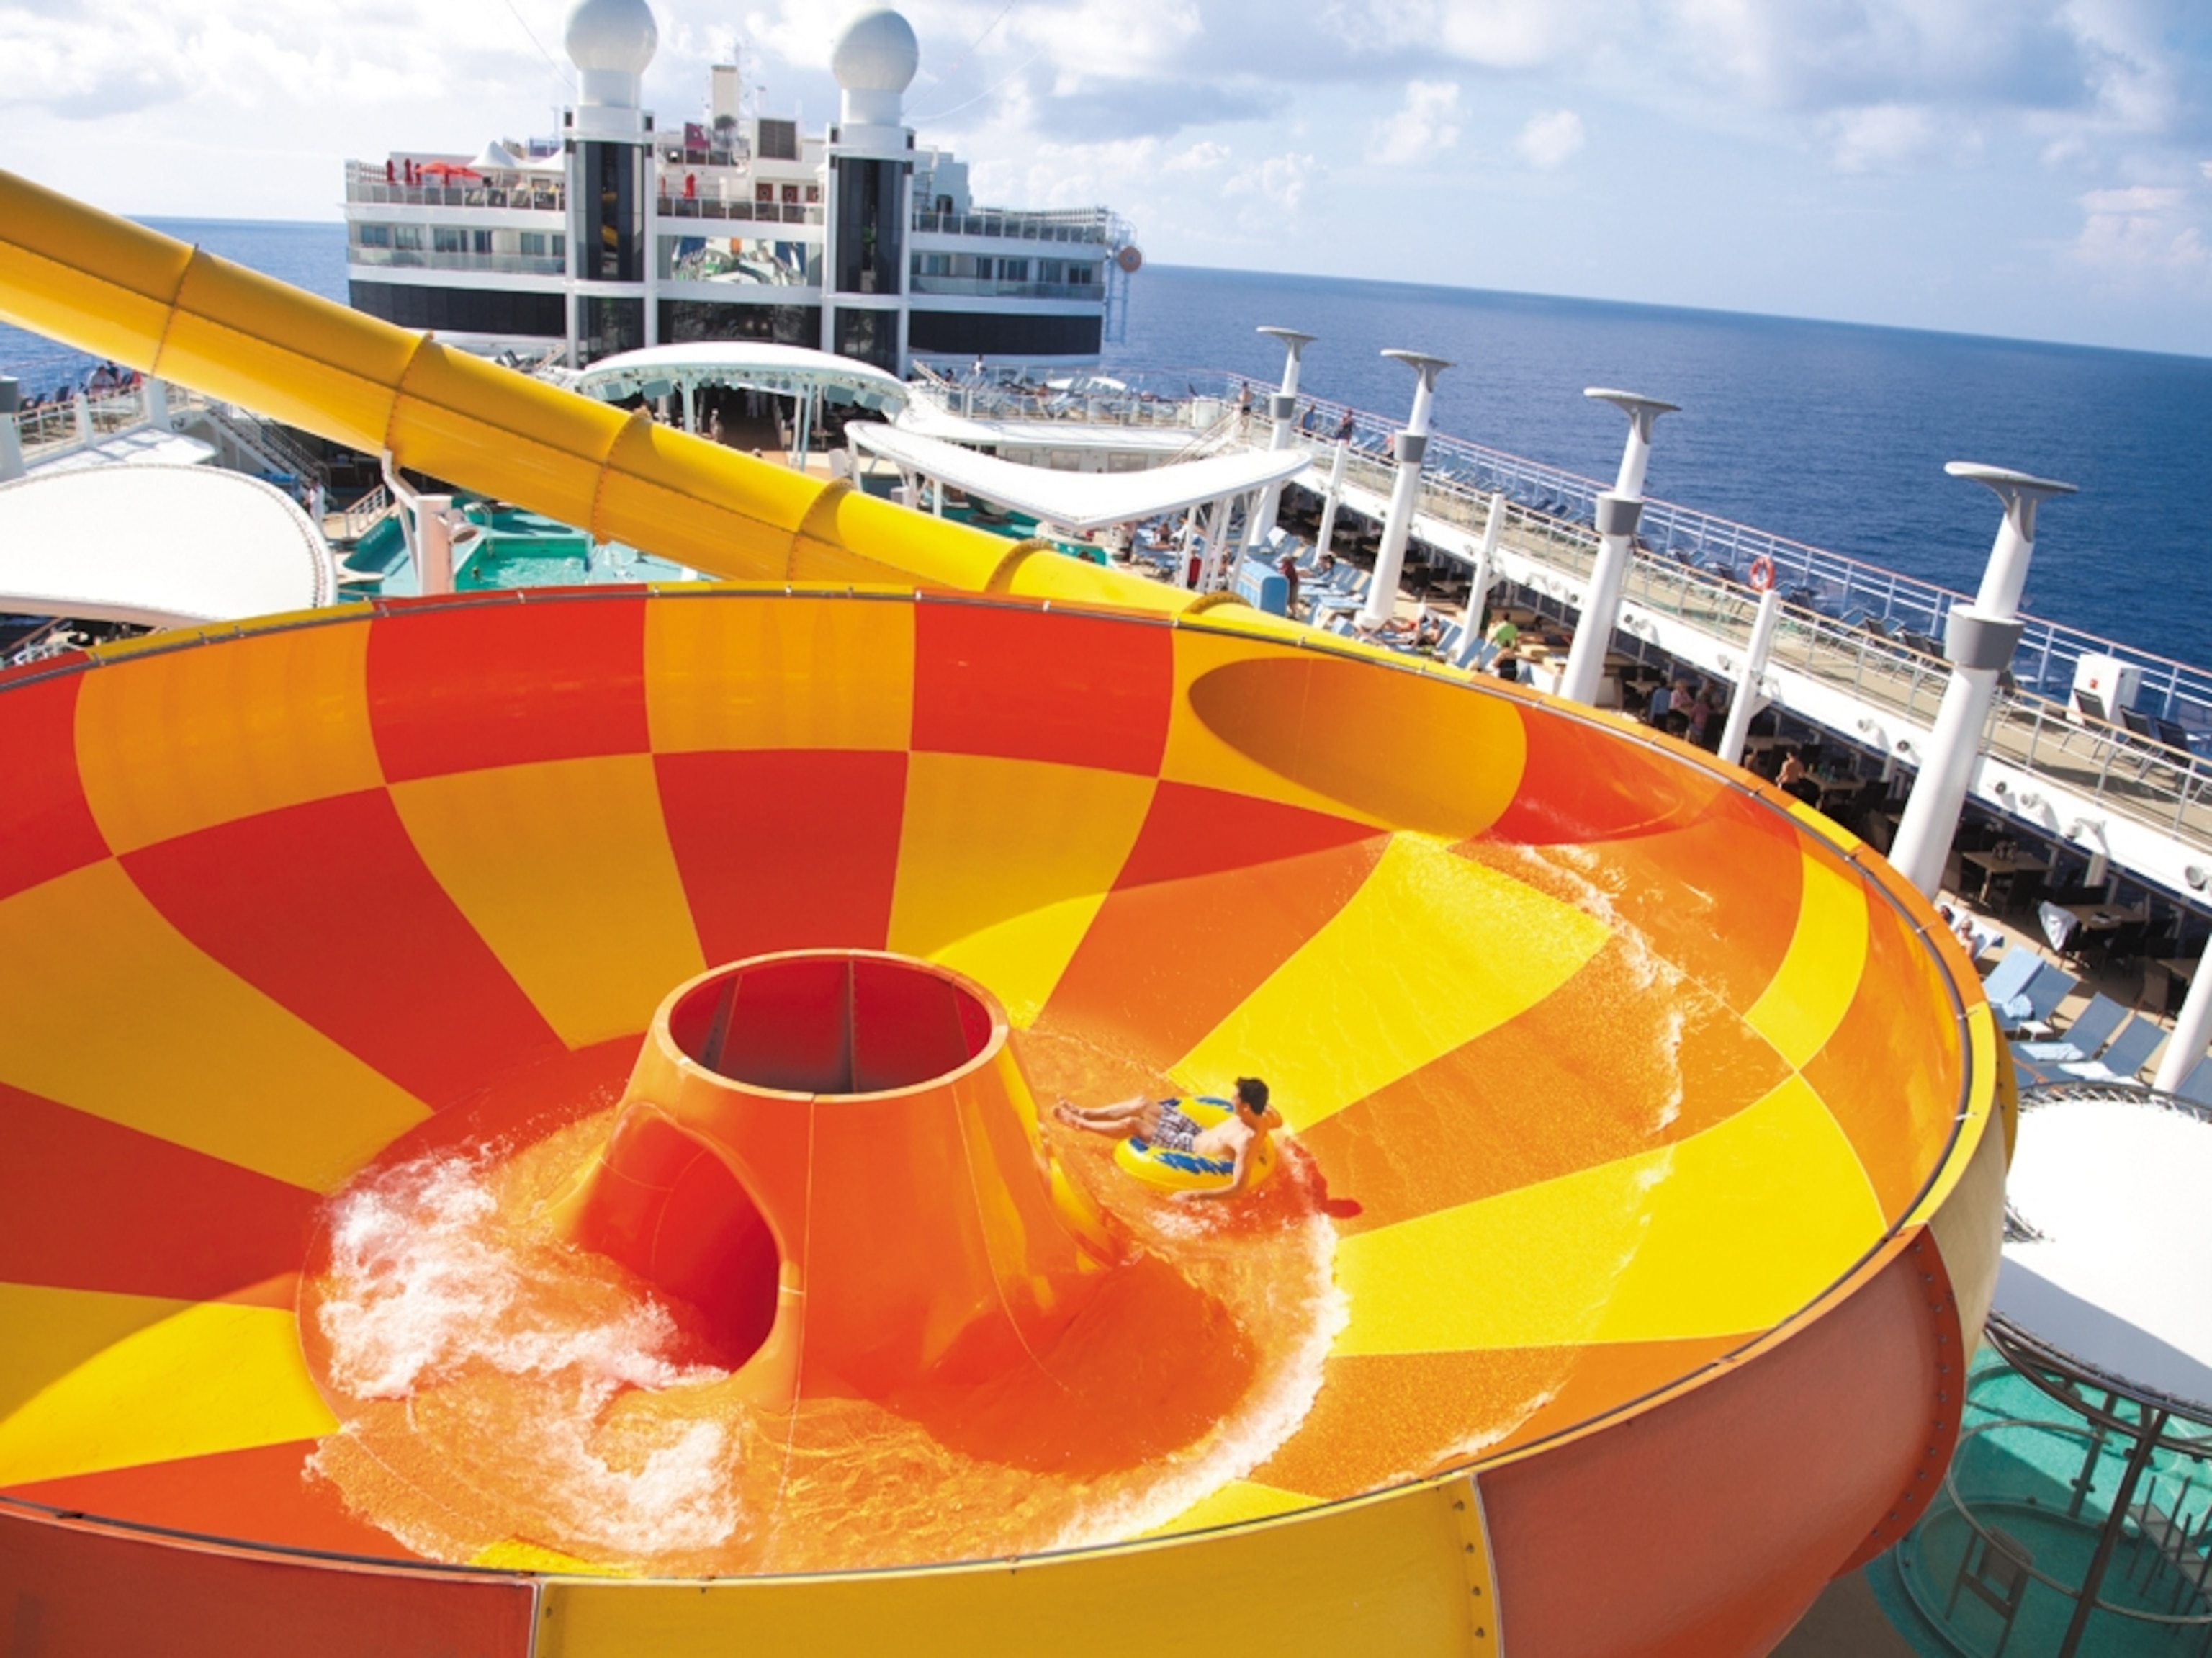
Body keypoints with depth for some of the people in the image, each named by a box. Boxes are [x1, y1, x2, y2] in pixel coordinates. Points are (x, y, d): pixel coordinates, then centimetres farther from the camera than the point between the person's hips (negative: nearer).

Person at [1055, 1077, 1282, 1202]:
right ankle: (1084, 1113, 23)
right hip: (1198, 1134, 8)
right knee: (1141, 1103, 7)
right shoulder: (1263, 1117, -14)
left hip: (1191, 1151, -8)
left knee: (1131, 1124, -5)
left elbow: (1238, 1188, -40)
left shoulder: (1247, 1140, -38)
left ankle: (1080, 1124, 20)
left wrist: (1193, 1194, -40)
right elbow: (1279, 1119, 12)